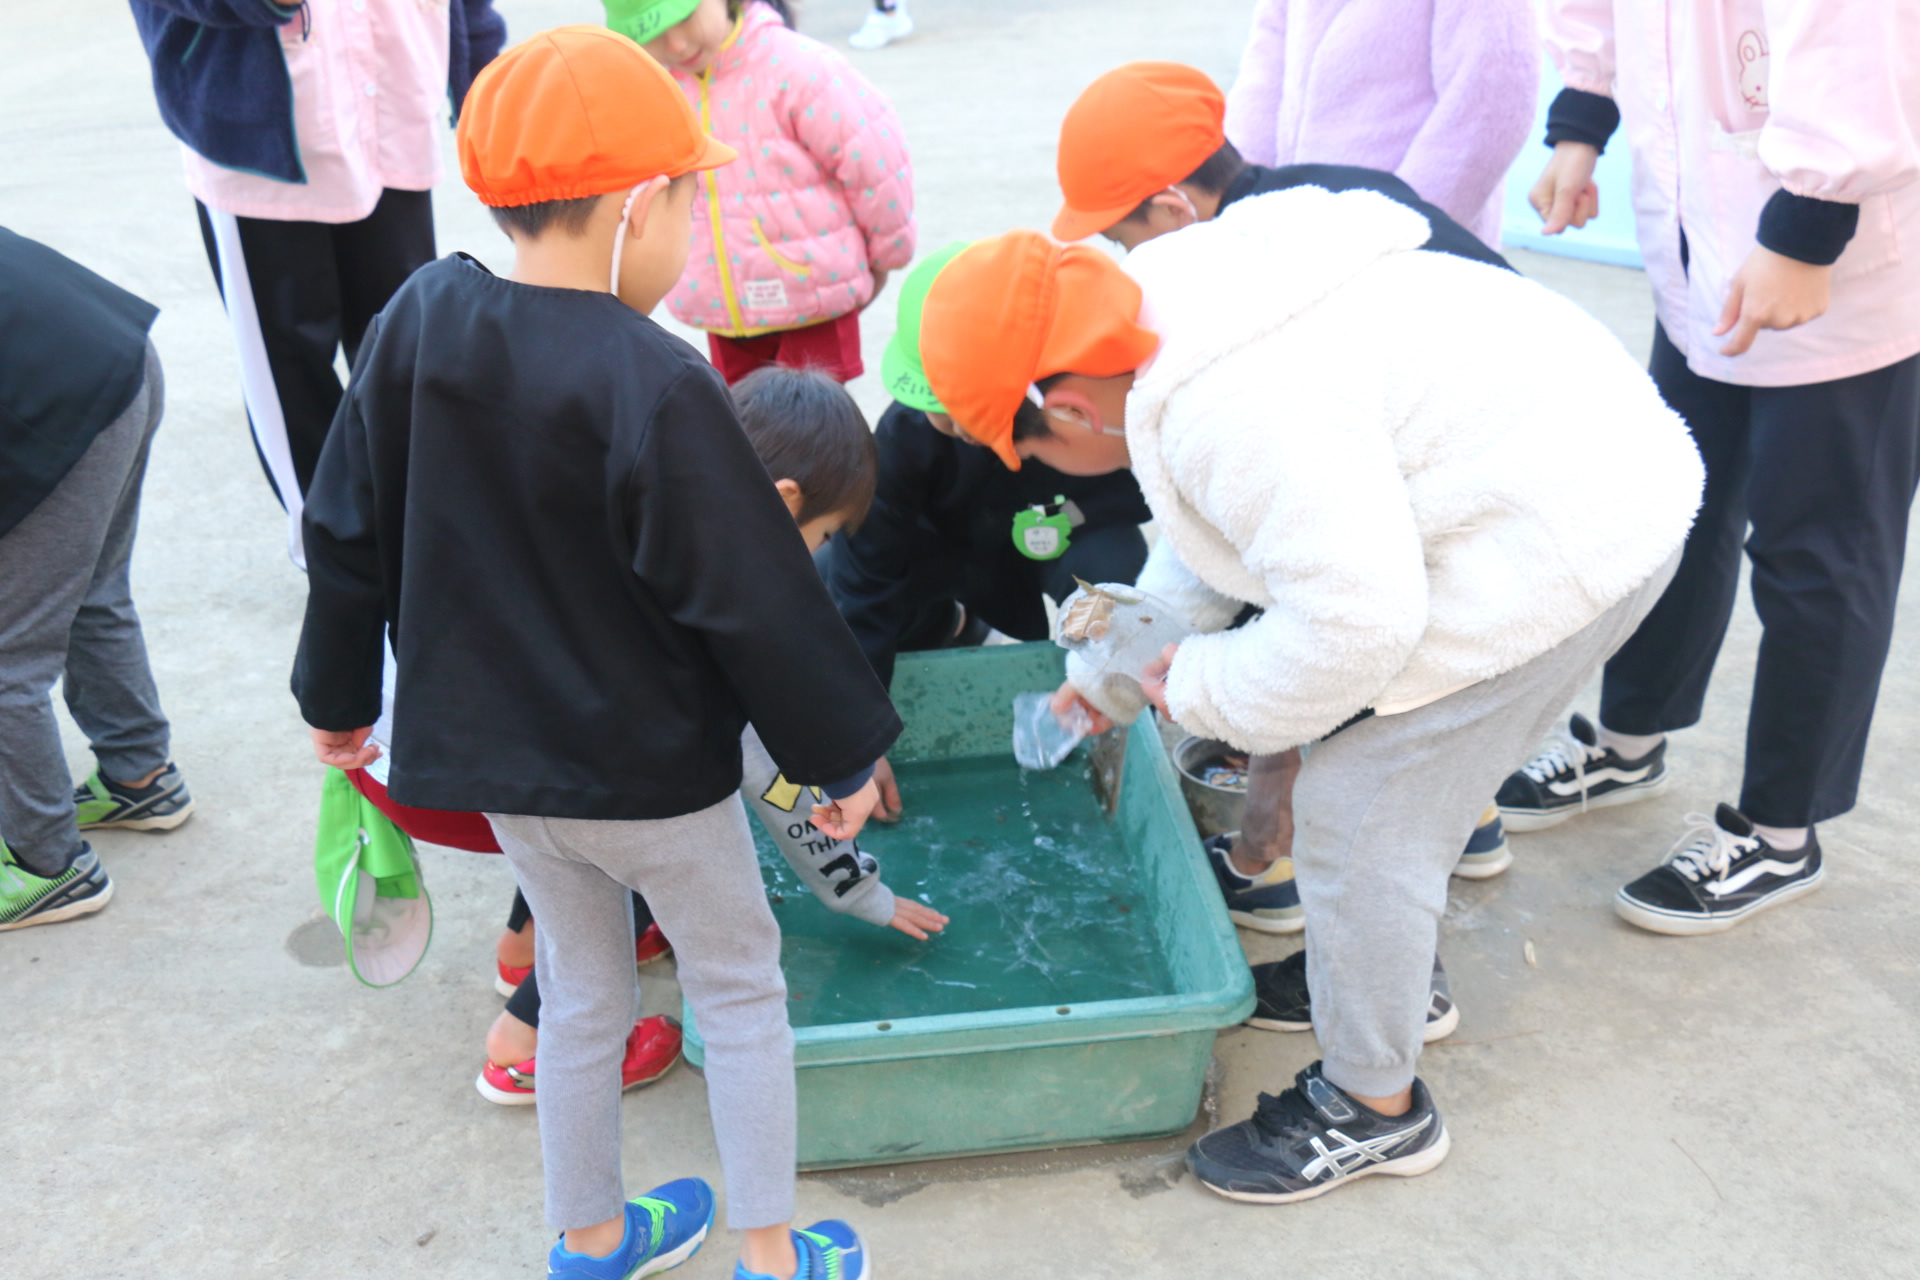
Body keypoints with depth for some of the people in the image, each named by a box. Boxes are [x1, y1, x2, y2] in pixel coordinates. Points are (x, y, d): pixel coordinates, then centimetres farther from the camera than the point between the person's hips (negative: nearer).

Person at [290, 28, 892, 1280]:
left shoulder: (418, 322, -6)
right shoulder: (658, 389, -26)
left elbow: (349, 532, 3)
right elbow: (759, 604, -21)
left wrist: (339, 695, 18)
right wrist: (844, 752, -7)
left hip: (492, 751, 6)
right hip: (651, 769, -6)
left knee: (583, 993, 24)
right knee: (742, 989, 16)